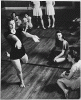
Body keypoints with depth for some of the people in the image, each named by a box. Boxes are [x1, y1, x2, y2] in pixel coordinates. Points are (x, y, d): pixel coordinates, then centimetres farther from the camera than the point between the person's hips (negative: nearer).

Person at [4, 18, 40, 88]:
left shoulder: (19, 30, -9)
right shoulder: (7, 34, -20)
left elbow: (25, 33, -30)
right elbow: (12, 36, -44)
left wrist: (32, 36, -53)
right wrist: (17, 40, -68)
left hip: (22, 51, 5)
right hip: (14, 54, -4)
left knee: (25, 61, 33)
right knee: (19, 71, 7)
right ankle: (21, 81, 42)